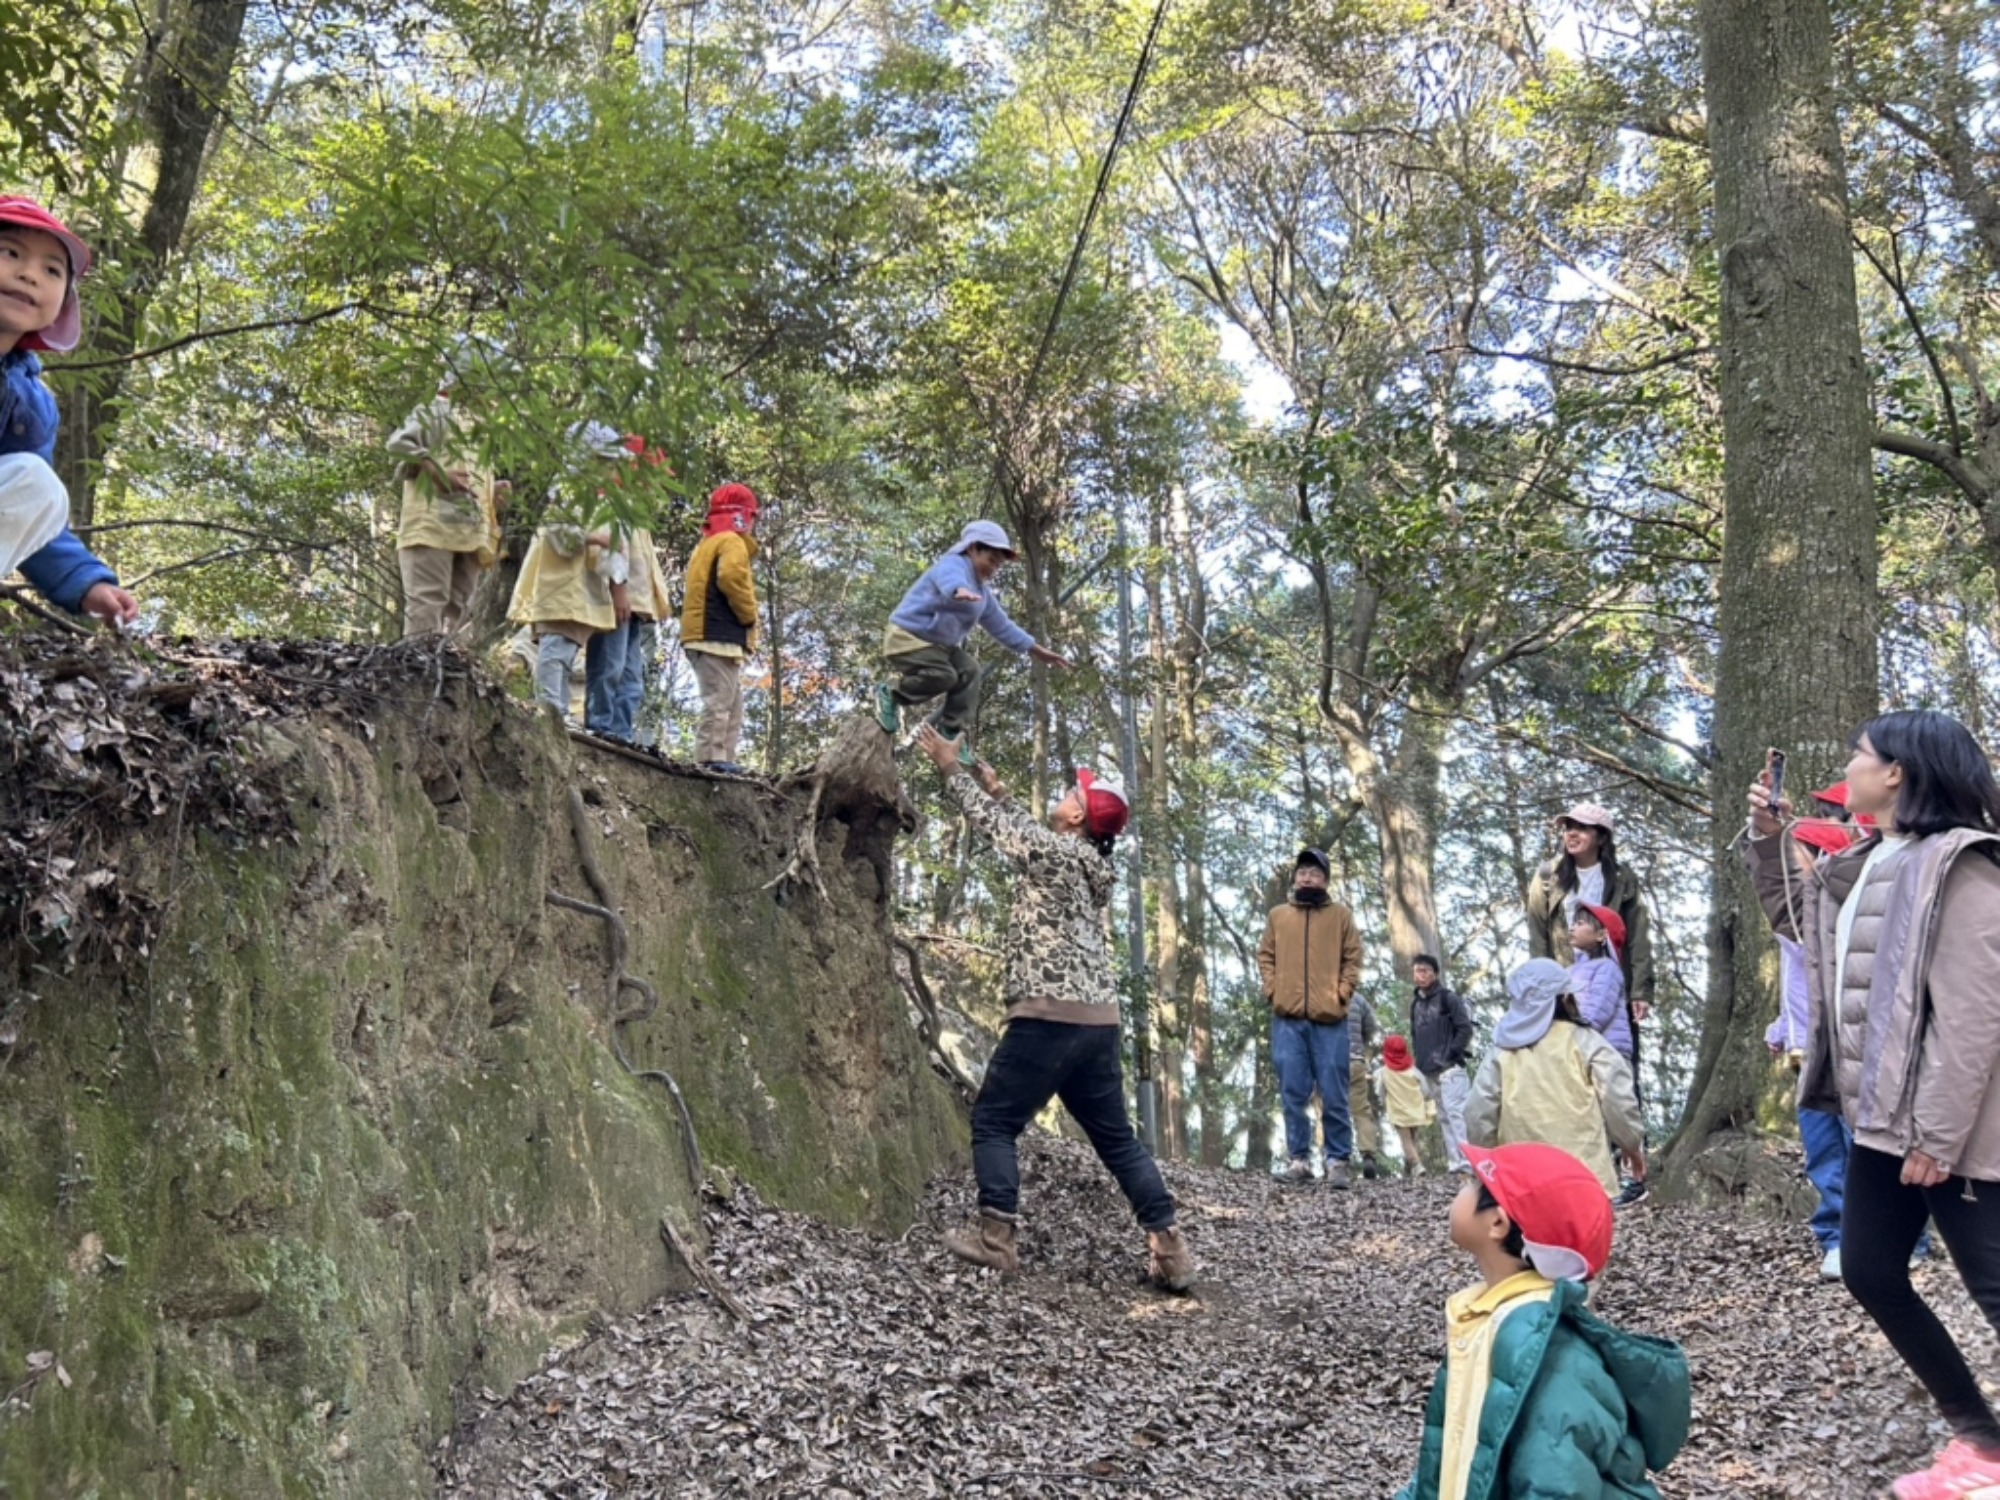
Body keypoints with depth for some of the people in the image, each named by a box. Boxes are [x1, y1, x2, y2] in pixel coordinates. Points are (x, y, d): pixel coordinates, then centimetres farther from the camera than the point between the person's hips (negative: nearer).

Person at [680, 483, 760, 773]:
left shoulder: (706, 544, 27)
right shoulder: (732, 542, -4)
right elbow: (731, 577, -24)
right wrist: (749, 615, -11)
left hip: (705, 634, 10)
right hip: (720, 637, -10)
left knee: (732, 704, 12)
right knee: (719, 702, -13)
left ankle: (724, 759, 9)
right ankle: (712, 758, -17)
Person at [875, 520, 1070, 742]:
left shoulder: (983, 593, 14)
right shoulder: (953, 564, -15)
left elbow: (1001, 625, 23)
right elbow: (950, 580, -42)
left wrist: (1036, 649, 20)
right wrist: (959, 591, -68)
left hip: (940, 645, 9)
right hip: (908, 636, -9)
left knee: (969, 671, -6)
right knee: (942, 675, -26)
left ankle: (952, 734, -2)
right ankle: (890, 693, -4)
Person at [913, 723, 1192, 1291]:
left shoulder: (1054, 851, -7)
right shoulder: (1091, 865, 16)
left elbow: (991, 823, 5)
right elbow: (1021, 834, 32)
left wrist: (950, 766, 16)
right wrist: (996, 789, 37)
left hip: (1048, 1016, -8)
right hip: (1099, 1020, 8)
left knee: (993, 1120, 4)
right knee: (1115, 1137, 11)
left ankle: (997, 1238, 0)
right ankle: (1170, 1251, 6)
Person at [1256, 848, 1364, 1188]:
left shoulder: (1341, 915, 10)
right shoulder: (1277, 915, 15)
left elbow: (1353, 959, 7)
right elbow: (1266, 957, 14)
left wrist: (1341, 994, -5)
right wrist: (1273, 990, 0)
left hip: (1329, 1018, -2)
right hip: (1287, 1019, 2)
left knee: (1334, 1094, -2)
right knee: (1293, 1093, 0)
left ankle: (1338, 1162, 1)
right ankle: (1298, 1159, 4)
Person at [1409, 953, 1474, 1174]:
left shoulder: (1448, 998, -2)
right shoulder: (1416, 1003, 17)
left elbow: (1465, 1028, -8)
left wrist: (1451, 1054, -13)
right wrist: (1419, 1059, 11)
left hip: (1449, 1068, -7)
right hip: (1429, 1071, 7)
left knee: (1455, 1112, -15)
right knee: (1444, 1116, 6)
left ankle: (1468, 1161, -20)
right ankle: (1455, 1162, 8)